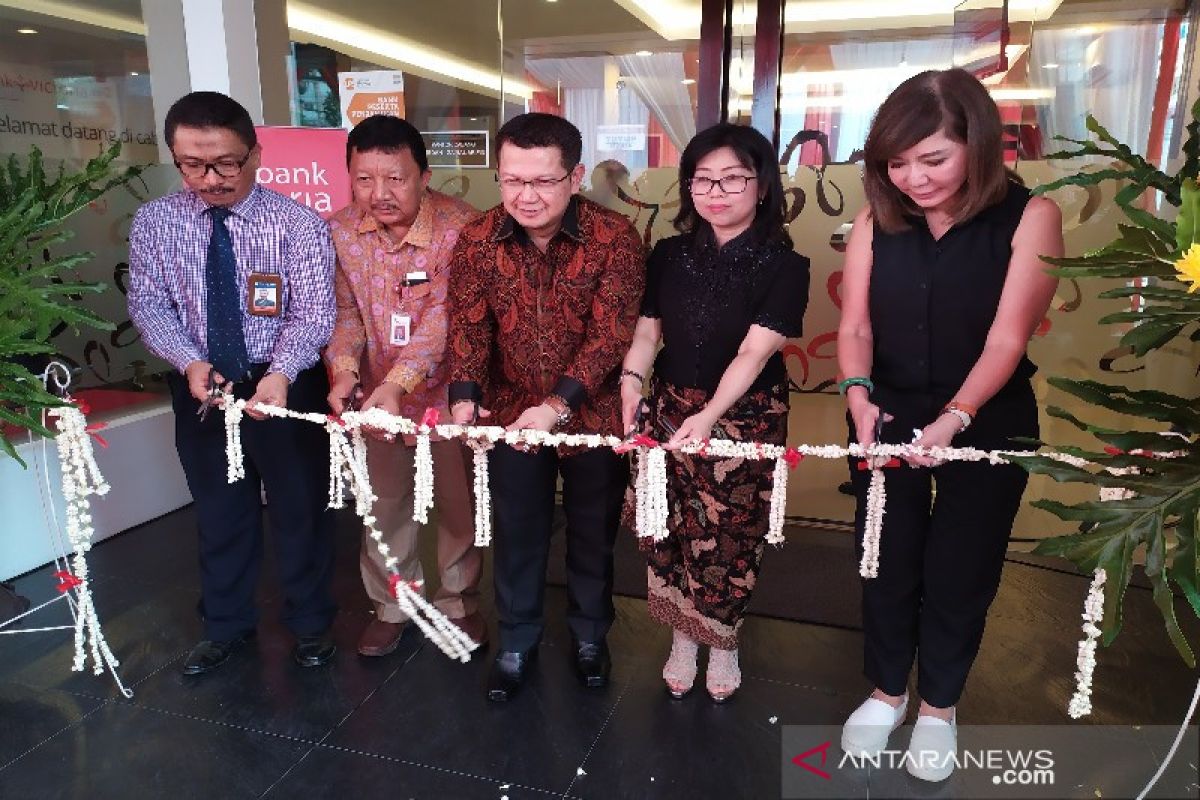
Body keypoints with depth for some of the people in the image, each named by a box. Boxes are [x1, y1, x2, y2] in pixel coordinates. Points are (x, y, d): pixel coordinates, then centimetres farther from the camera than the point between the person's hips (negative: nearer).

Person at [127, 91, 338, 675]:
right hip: (200, 387, 3)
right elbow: (148, 305, -1)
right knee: (218, 511, 18)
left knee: (300, 507, 11)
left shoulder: (298, 223, -12)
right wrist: (189, 362, -19)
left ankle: (309, 623, 34)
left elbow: (312, 313, -17)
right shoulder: (154, 222, -2)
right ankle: (225, 625, 40)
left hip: (288, 386, -3)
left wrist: (280, 374, -34)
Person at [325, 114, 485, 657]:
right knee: (385, 501, 16)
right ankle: (390, 604, 38)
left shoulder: (459, 227, -22)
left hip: (443, 389, -3)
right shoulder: (339, 231, -7)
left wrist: (398, 384, -39)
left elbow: (442, 318, -28)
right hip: (376, 392, 3)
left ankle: (458, 601, 36)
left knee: (456, 500, 13)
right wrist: (343, 369, -25)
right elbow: (344, 310, -5)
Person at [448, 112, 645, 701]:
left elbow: (610, 334, -22)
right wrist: (464, 397, -26)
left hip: (593, 413, -1)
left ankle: (590, 634, 42)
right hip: (511, 412, 2)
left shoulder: (615, 238, -18)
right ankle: (517, 641, 39)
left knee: (593, 533, 17)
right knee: (517, 536, 16)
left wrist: (558, 404, -33)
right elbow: (468, 327, -9)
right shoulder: (477, 240, -9)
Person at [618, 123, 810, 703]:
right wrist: (631, 383, -16)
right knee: (670, 529, 7)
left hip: (744, 416, -3)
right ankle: (683, 638, 30)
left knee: (729, 536, 7)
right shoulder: (669, 255, 3)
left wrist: (709, 417, -30)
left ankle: (722, 642, 33)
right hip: (669, 409, 3)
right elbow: (646, 330, 4)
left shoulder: (783, 265, -9)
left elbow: (754, 352, -18)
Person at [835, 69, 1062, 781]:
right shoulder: (876, 221, -3)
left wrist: (953, 419, -30)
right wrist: (859, 396, -23)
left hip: (987, 426, -2)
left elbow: (1007, 338, -17)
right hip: (889, 420, 3)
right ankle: (887, 691, 38)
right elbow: (855, 326, -5)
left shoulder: (1030, 218, -12)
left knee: (960, 571, 11)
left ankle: (939, 706, 36)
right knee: (887, 563, 14)